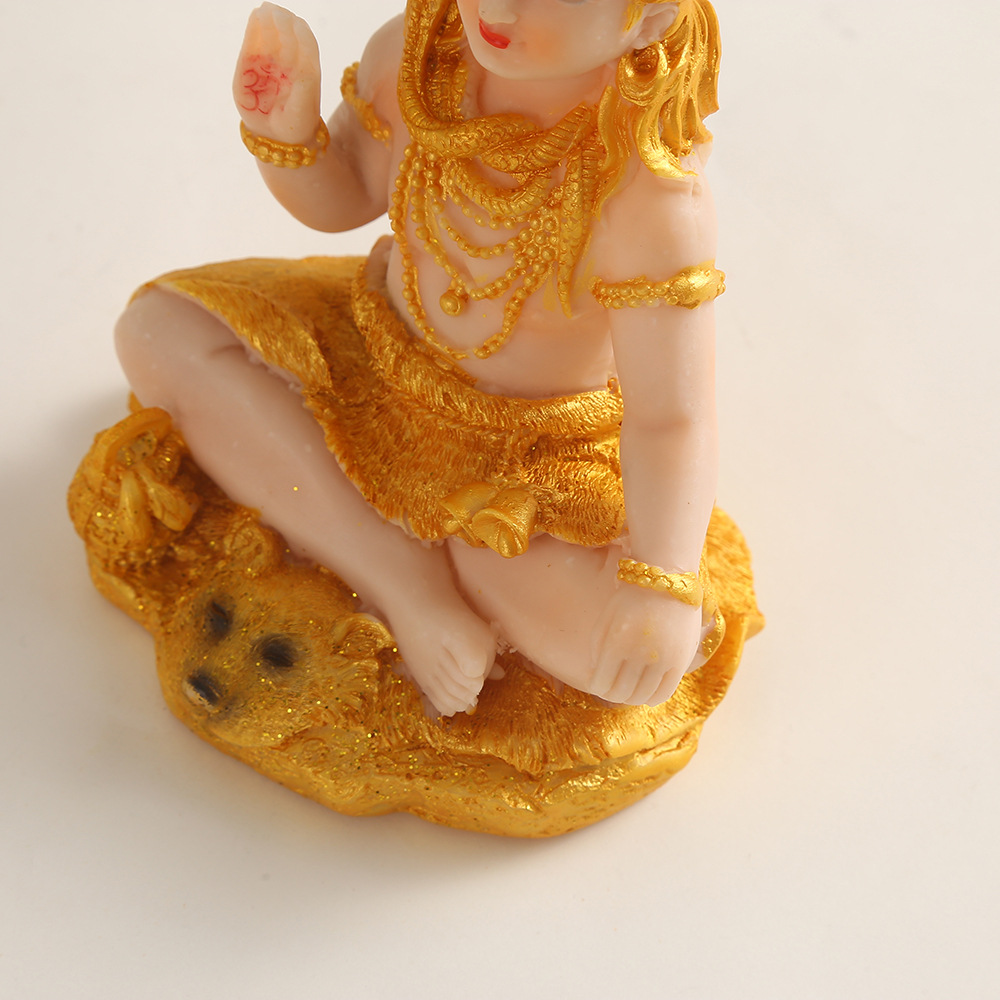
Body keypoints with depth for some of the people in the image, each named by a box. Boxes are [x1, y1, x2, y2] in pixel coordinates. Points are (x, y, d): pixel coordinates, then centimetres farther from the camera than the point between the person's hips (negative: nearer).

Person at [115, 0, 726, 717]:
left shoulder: (653, 202, -33)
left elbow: (671, 417, -31)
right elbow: (341, 199, 1)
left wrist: (662, 582, -44)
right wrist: (288, 128, -21)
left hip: (538, 452, -4)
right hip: (378, 354, 5)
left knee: (665, 642, -26)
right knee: (159, 328, -10)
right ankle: (402, 575, -16)